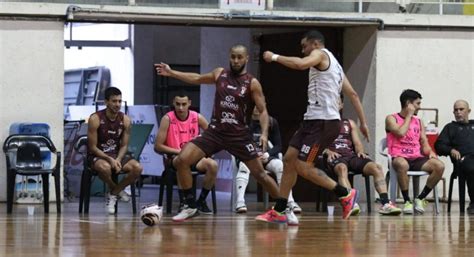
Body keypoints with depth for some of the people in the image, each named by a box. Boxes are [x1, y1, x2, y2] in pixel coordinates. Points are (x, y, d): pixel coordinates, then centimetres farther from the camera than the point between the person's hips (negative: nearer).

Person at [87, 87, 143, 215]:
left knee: (137, 168, -22)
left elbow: (124, 145, 3)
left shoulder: (125, 120, -1)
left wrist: (118, 159, -19)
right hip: (97, 156, -4)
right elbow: (93, 147, -13)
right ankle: (116, 190, -7)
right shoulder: (95, 119, -14)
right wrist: (110, 159, -26)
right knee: (105, 167, -40)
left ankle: (113, 194, -4)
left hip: (117, 155, 4)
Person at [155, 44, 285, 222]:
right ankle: (190, 206, 0)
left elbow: (263, 110, -6)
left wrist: (264, 133, -22)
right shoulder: (220, 74, 7)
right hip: (215, 131, 3)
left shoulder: (252, 83, -5)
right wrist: (171, 73, 26)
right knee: (181, 161, -11)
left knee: (259, 173, -5)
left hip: (239, 135, -3)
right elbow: (197, 79, 25)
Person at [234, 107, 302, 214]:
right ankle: (240, 202, -48)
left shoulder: (272, 122, 3)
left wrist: (268, 154, -17)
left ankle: (290, 202, -33)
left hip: (266, 157, 2)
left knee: (280, 165, -30)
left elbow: (278, 146, 4)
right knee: (244, 165, -37)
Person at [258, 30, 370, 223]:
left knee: (303, 167, -11)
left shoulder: (321, 54, -4)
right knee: (289, 159, 7)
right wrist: (363, 123, 21)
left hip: (323, 122, -10)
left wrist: (274, 57, -14)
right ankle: (278, 211, 10)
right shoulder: (332, 63, 23)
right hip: (313, 120, 10)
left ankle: (345, 194, -2)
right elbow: (353, 94, 21)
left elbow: (300, 64, -27)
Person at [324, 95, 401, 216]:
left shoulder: (350, 123, 30)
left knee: (376, 167, -25)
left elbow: (357, 143, 20)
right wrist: (328, 151, -16)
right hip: (334, 156, -4)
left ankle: (385, 204, -38)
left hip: (351, 155, 4)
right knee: (342, 168, -42)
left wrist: (360, 151, -3)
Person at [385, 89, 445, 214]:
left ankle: (420, 199, -10)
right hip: (399, 157, -5)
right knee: (402, 165, -43)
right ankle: (407, 201, -25)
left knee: (439, 166, -24)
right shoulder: (392, 118, 6)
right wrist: (409, 116, -1)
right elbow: (400, 133, -13)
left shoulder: (419, 122, 22)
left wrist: (430, 152, -7)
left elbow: (424, 143, 15)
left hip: (417, 158, 5)